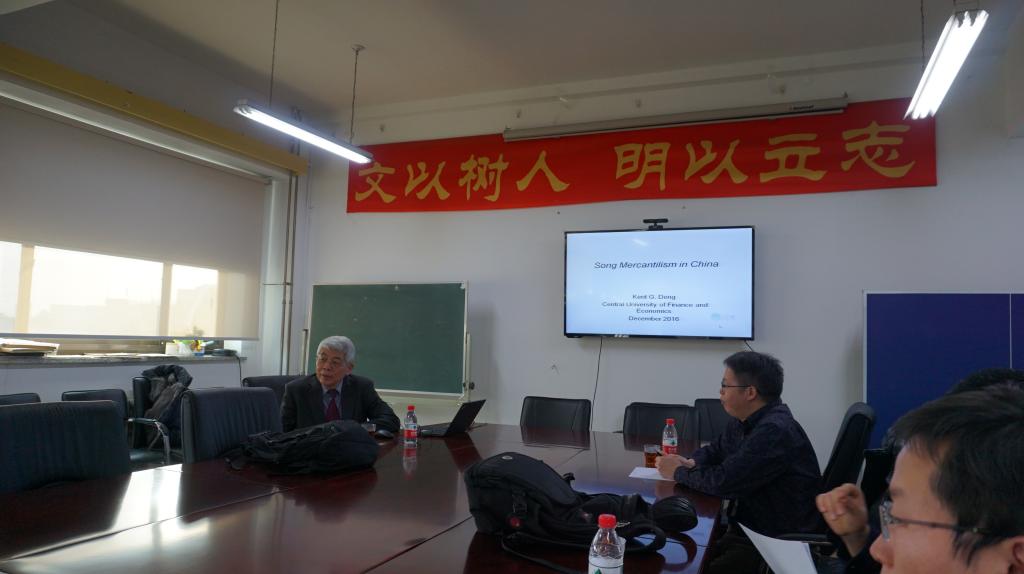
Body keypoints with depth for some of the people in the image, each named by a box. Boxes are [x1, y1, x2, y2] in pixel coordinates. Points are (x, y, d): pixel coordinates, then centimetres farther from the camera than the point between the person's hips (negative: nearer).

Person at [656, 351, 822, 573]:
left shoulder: (775, 431, -25)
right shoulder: (744, 421, 6)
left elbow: (723, 482, -26)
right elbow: (715, 450, 22)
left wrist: (679, 473, -9)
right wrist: (690, 463, 0)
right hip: (750, 529, 9)